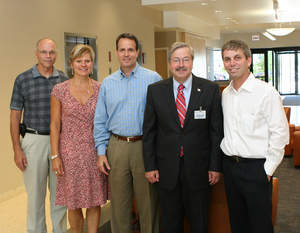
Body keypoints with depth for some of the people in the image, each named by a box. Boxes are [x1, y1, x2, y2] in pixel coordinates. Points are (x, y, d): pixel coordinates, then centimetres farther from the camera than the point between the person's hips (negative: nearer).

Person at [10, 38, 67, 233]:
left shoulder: (64, 79, 5)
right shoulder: (23, 80, -2)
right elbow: (15, 117, -1)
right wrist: (17, 149, -7)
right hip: (34, 141, -2)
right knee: (35, 193, 5)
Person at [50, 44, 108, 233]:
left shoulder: (100, 89, 2)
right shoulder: (60, 90, -2)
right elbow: (55, 125, -1)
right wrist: (55, 156, -6)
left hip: (95, 151, 1)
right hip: (70, 152, -1)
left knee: (95, 201, 8)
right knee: (74, 203, 8)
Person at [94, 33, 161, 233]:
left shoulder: (153, 79, -1)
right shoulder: (107, 83, 9)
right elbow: (100, 121, 11)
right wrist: (101, 152, 4)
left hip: (144, 146, -2)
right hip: (117, 147, 3)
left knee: (148, 202, 5)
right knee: (119, 202, 10)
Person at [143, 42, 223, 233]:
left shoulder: (210, 90, -3)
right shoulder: (155, 90, 0)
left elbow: (217, 131, -2)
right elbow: (149, 131, 2)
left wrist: (215, 166, -4)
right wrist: (150, 166, -1)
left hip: (198, 168, -1)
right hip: (166, 168, 1)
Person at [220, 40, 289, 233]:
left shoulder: (266, 92, -11)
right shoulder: (225, 94, 8)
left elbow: (280, 133, -13)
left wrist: (268, 169, -13)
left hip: (256, 168, -5)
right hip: (230, 165, 6)